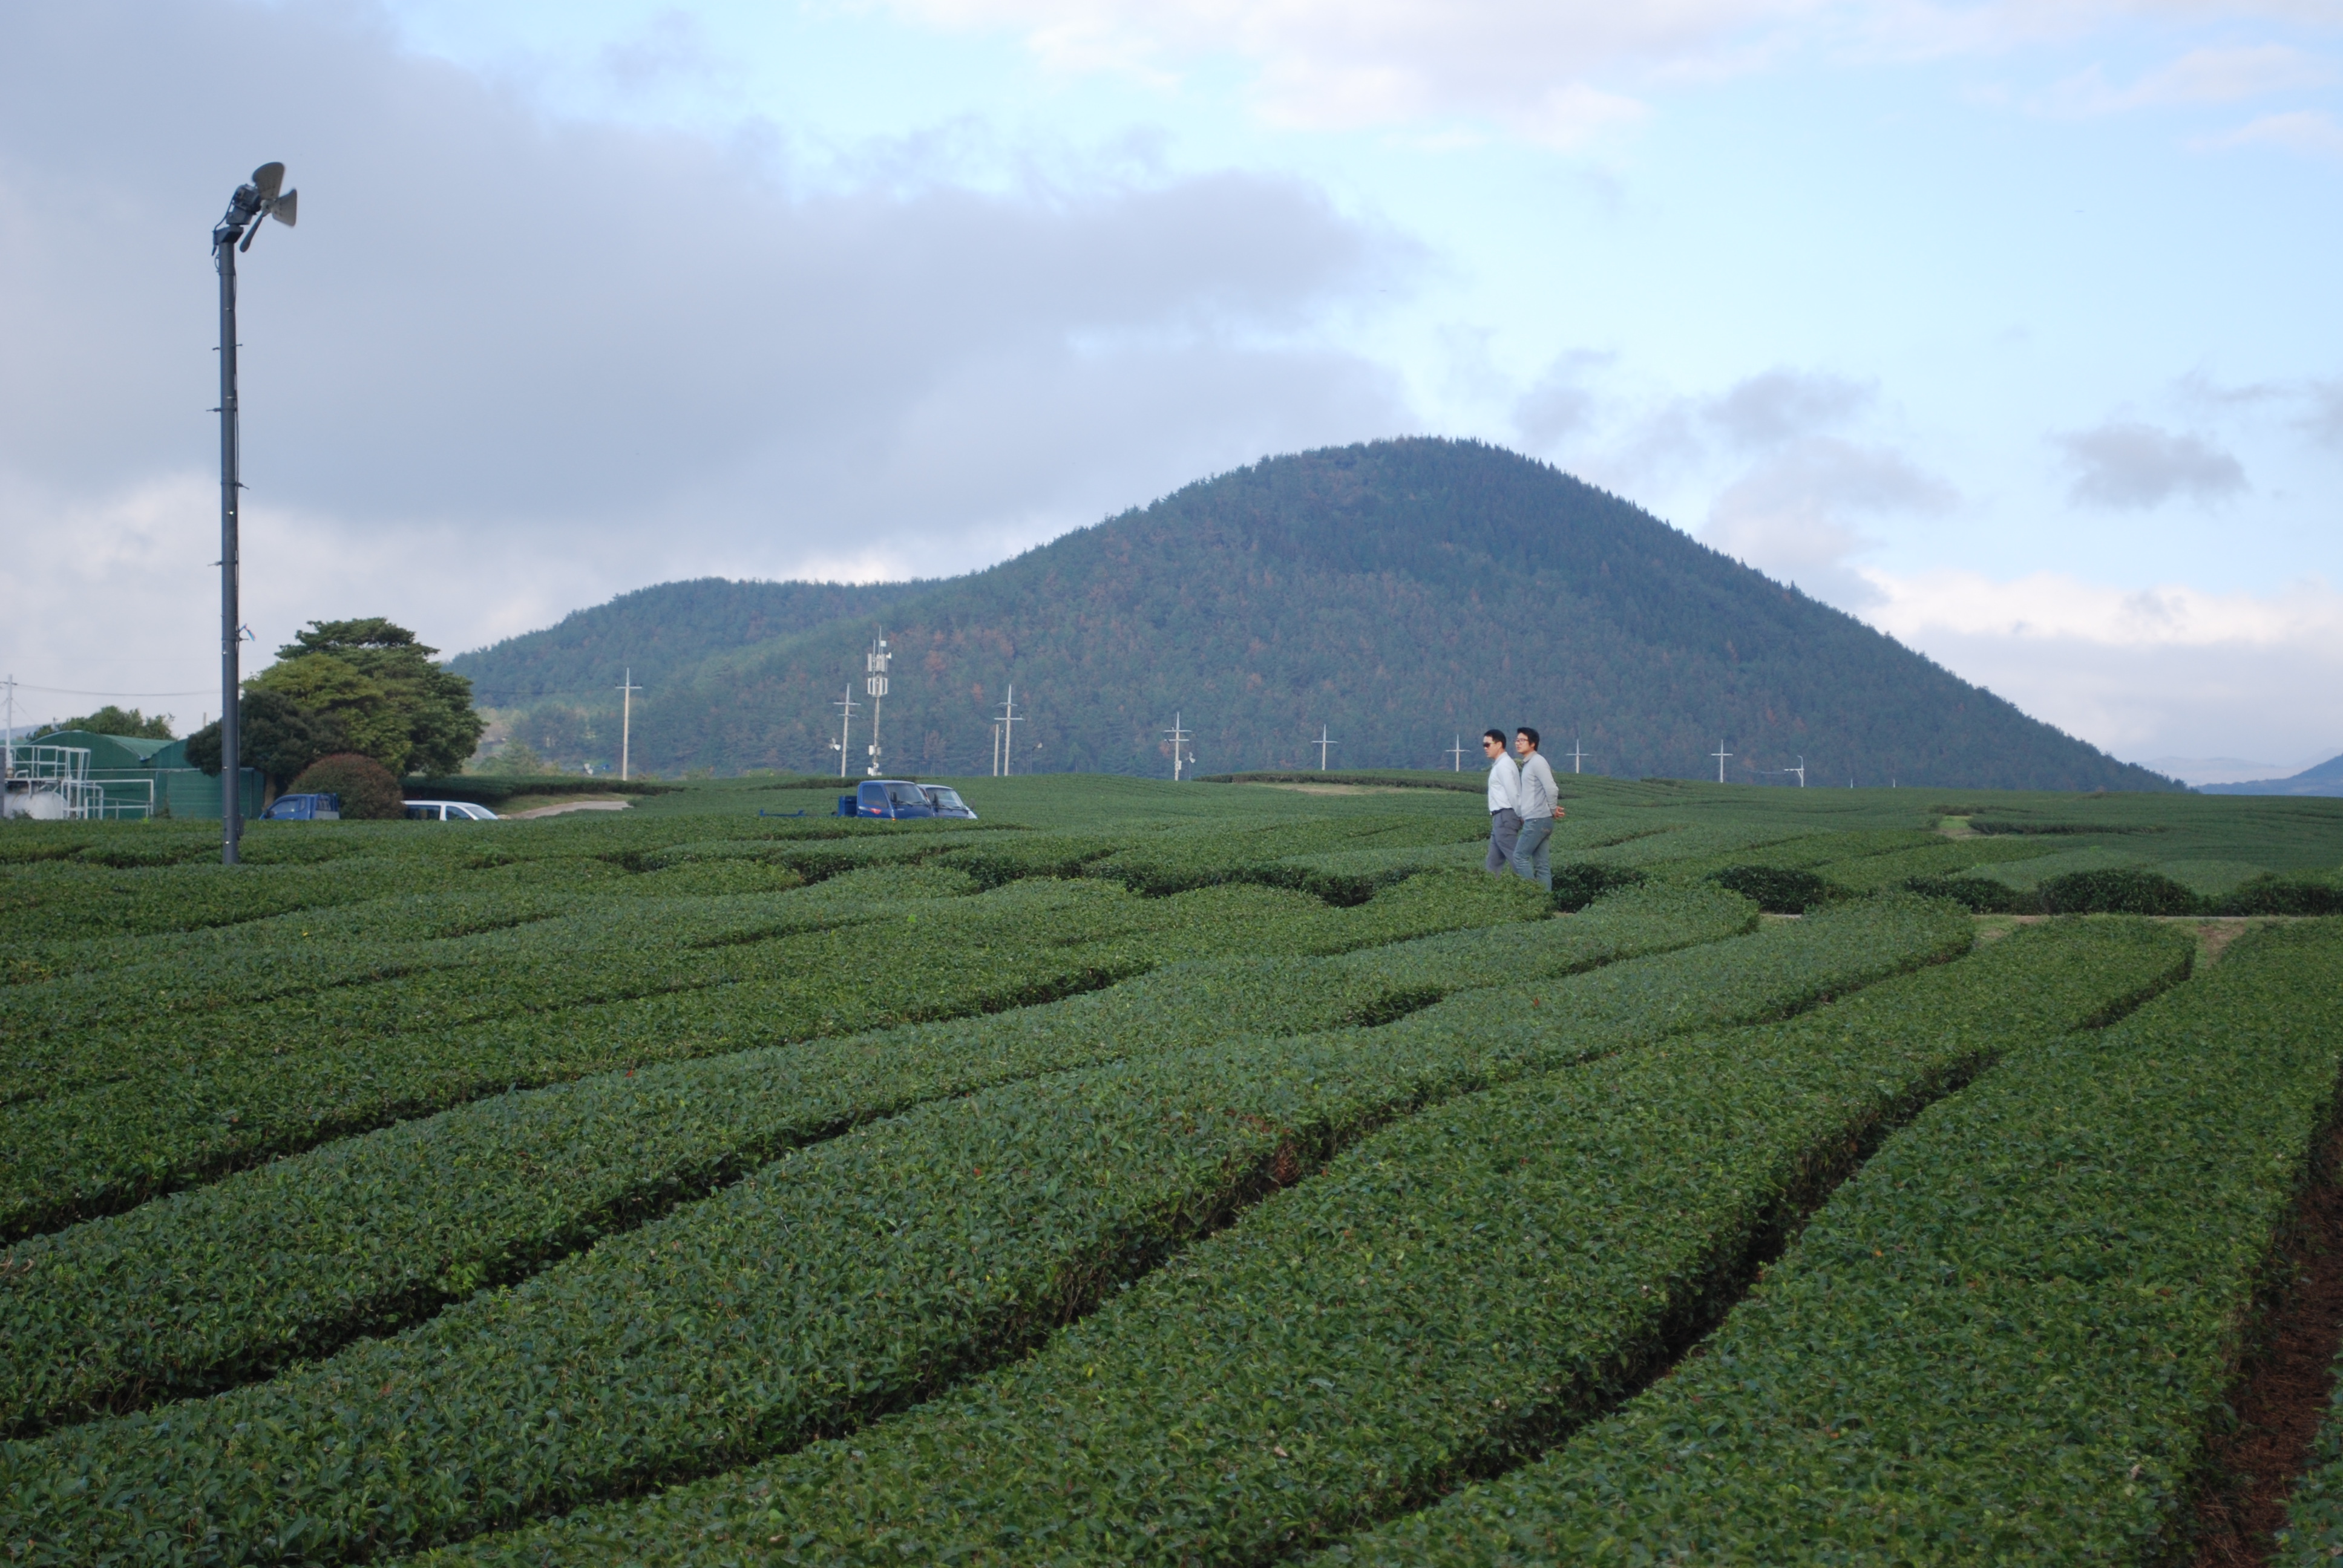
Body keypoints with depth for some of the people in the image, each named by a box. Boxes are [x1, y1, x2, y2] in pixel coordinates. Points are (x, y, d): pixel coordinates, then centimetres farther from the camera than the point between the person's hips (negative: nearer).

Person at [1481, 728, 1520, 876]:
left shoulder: (1503, 766, -13)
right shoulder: (1500, 764, 17)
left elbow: (1513, 794, -17)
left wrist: (1522, 816, -14)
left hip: (1505, 817, -10)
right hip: (1501, 818, 10)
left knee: (1516, 858, -10)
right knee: (1494, 862, 11)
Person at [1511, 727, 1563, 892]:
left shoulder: (1537, 762, -10)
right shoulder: (1527, 764, 19)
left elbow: (1551, 788, -17)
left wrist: (1553, 810, -7)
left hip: (1538, 820, -9)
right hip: (1534, 821, 9)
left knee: (1519, 856, -10)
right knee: (1540, 863, 7)